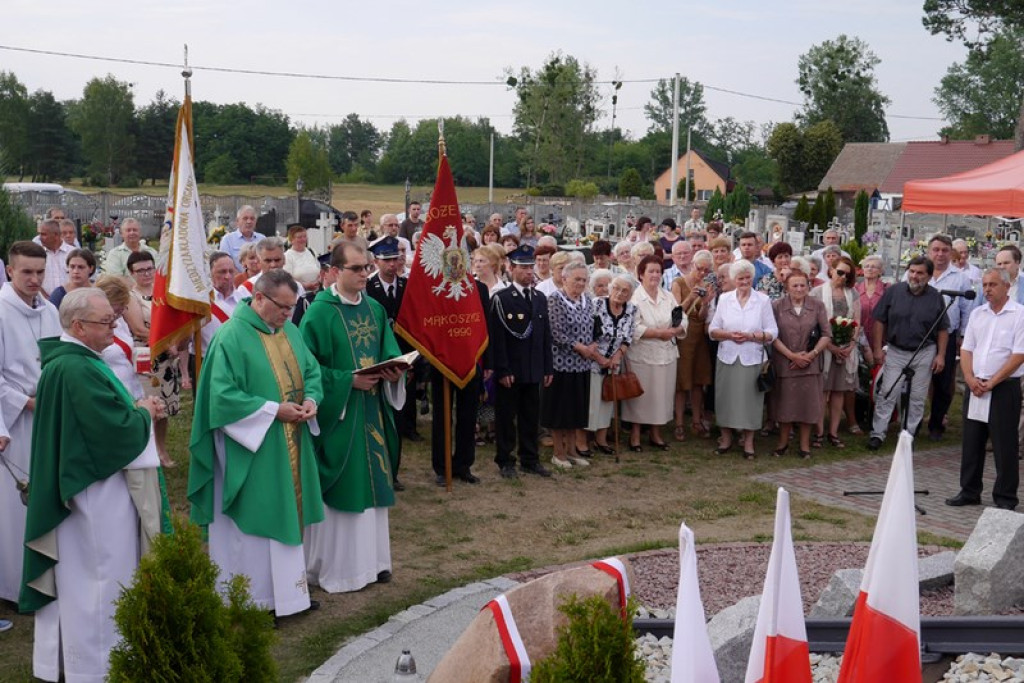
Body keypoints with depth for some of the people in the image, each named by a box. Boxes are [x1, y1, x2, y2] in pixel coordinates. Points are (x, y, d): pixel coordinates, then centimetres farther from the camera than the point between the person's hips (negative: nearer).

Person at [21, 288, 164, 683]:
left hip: (70, 484, 11)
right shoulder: (78, 369, -24)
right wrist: (143, 413, -6)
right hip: (98, 491, -11)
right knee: (101, 577, 2)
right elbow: (119, 429, -25)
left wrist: (134, 410, 1)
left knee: (72, 574, 19)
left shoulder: (64, 360, 8)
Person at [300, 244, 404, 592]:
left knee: (372, 483, 12)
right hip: (337, 413, -6)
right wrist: (349, 381, -19)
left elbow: (389, 352, 15)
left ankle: (370, 558, 24)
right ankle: (335, 566, 13)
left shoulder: (375, 309, 9)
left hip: (372, 412, 6)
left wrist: (395, 372, -6)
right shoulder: (319, 312, -11)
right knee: (340, 488, 1)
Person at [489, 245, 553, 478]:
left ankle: (530, 459, 21)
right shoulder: (501, 299, -7)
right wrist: (502, 370, -15)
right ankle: (505, 461, 14)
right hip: (509, 371, -5)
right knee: (506, 417, 4)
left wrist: (548, 368, 8)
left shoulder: (540, 298, 11)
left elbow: (546, 335, 12)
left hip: (534, 371, 5)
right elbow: (497, 339, -11)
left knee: (531, 417, 11)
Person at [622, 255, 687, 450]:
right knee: (640, 396, 3)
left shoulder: (668, 296, 9)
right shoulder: (634, 297, -9)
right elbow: (633, 329, -19)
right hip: (641, 356, -5)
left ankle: (656, 433, 24)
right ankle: (635, 434, 16)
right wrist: (659, 333, -18)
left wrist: (675, 330, -14)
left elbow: (683, 321, 7)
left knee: (662, 394, 11)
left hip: (666, 354, 5)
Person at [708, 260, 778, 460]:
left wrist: (751, 336, -16)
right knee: (726, 398, 4)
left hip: (752, 359, -1)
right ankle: (726, 438, 19)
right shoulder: (724, 299, 6)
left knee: (750, 399, 1)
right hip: (727, 358, 2)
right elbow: (712, 329, 5)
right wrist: (728, 335, -14)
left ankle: (748, 442, 13)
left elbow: (772, 332, -1)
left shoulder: (763, 300, 1)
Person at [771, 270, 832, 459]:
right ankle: (783, 442, 19)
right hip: (784, 363, -1)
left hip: (809, 363, 1)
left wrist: (812, 354, -8)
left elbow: (826, 334, 2)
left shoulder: (817, 306, 1)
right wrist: (791, 355, -11)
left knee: (807, 402, 4)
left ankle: (804, 444, 16)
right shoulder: (777, 306, -3)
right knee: (785, 402, 5)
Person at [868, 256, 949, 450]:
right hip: (895, 352, -1)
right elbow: (880, 321, -1)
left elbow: (943, 329, 3)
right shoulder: (894, 291, -5)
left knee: (917, 398, 8)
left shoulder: (936, 297, -2)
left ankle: (908, 434, 19)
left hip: (924, 354, 1)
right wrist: (878, 348, -5)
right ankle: (878, 433, 3)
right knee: (887, 394, -3)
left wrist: (941, 355, -2)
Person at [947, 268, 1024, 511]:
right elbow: (966, 349, 11)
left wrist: (991, 383, -15)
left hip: (1004, 388, -5)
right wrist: (970, 379, -5)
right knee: (971, 442, 10)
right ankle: (969, 492, 20)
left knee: (1004, 446, 0)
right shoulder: (977, 314, 12)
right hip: (975, 388, 6)